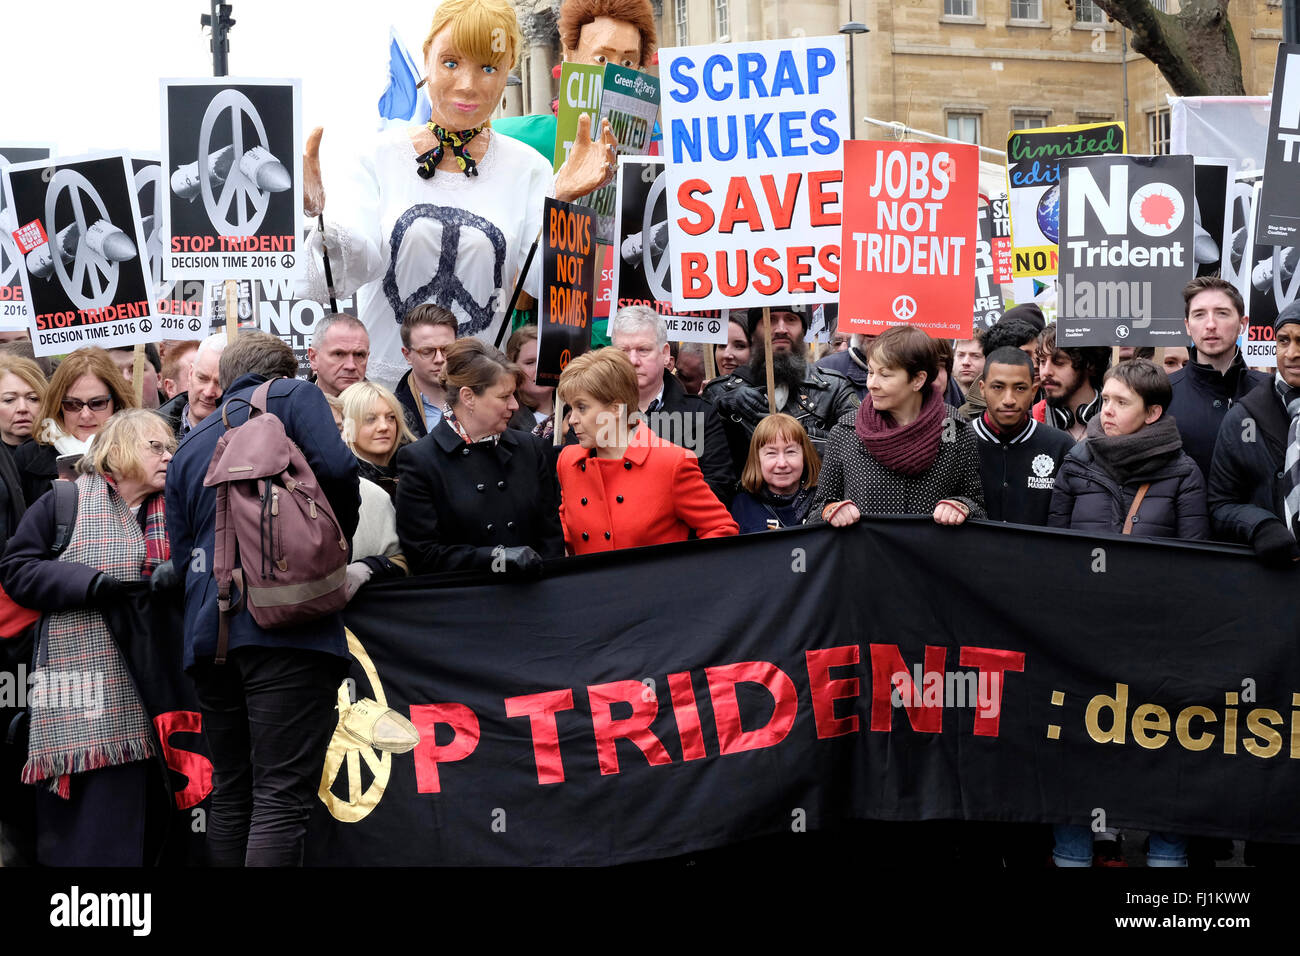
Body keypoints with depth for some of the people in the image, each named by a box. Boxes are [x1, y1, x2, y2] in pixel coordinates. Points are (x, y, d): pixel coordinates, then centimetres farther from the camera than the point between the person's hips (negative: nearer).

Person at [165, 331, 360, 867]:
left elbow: (181, 546, 22)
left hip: (208, 635, 6)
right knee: (282, 799, -10)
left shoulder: (190, 446, 25)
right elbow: (336, 467, -9)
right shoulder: (294, 397, 9)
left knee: (230, 795, 13)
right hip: (286, 622, -6)